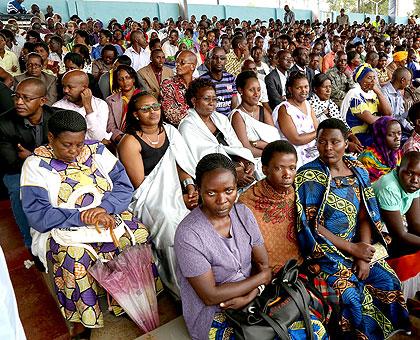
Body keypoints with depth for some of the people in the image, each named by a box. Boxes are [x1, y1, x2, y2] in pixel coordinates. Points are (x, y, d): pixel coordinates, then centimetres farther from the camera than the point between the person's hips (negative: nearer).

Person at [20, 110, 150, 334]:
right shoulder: (36, 164, -7)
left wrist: (104, 208, -23)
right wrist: (82, 217, -26)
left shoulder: (96, 151, 2)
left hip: (106, 216, 3)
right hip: (61, 229, -2)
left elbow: (124, 185, -4)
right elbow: (37, 215, -15)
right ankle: (82, 317, -8)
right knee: (73, 257, -34)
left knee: (140, 236, -21)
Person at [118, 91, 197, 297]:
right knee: (170, 221, -32)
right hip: (148, 199, -5)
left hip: (176, 191, 5)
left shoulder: (169, 131, 13)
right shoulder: (130, 142, -5)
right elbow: (141, 185, -9)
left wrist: (189, 185, -8)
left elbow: (181, 163, 14)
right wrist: (179, 199, -13)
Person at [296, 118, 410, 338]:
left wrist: (363, 256, -10)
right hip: (325, 252, -5)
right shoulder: (308, 176, -12)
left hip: (358, 247, 5)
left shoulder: (359, 172, 5)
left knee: (388, 282, -8)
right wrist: (353, 249, -13)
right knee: (350, 294, -20)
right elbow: (311, 225, -14)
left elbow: (365, 216, 3)